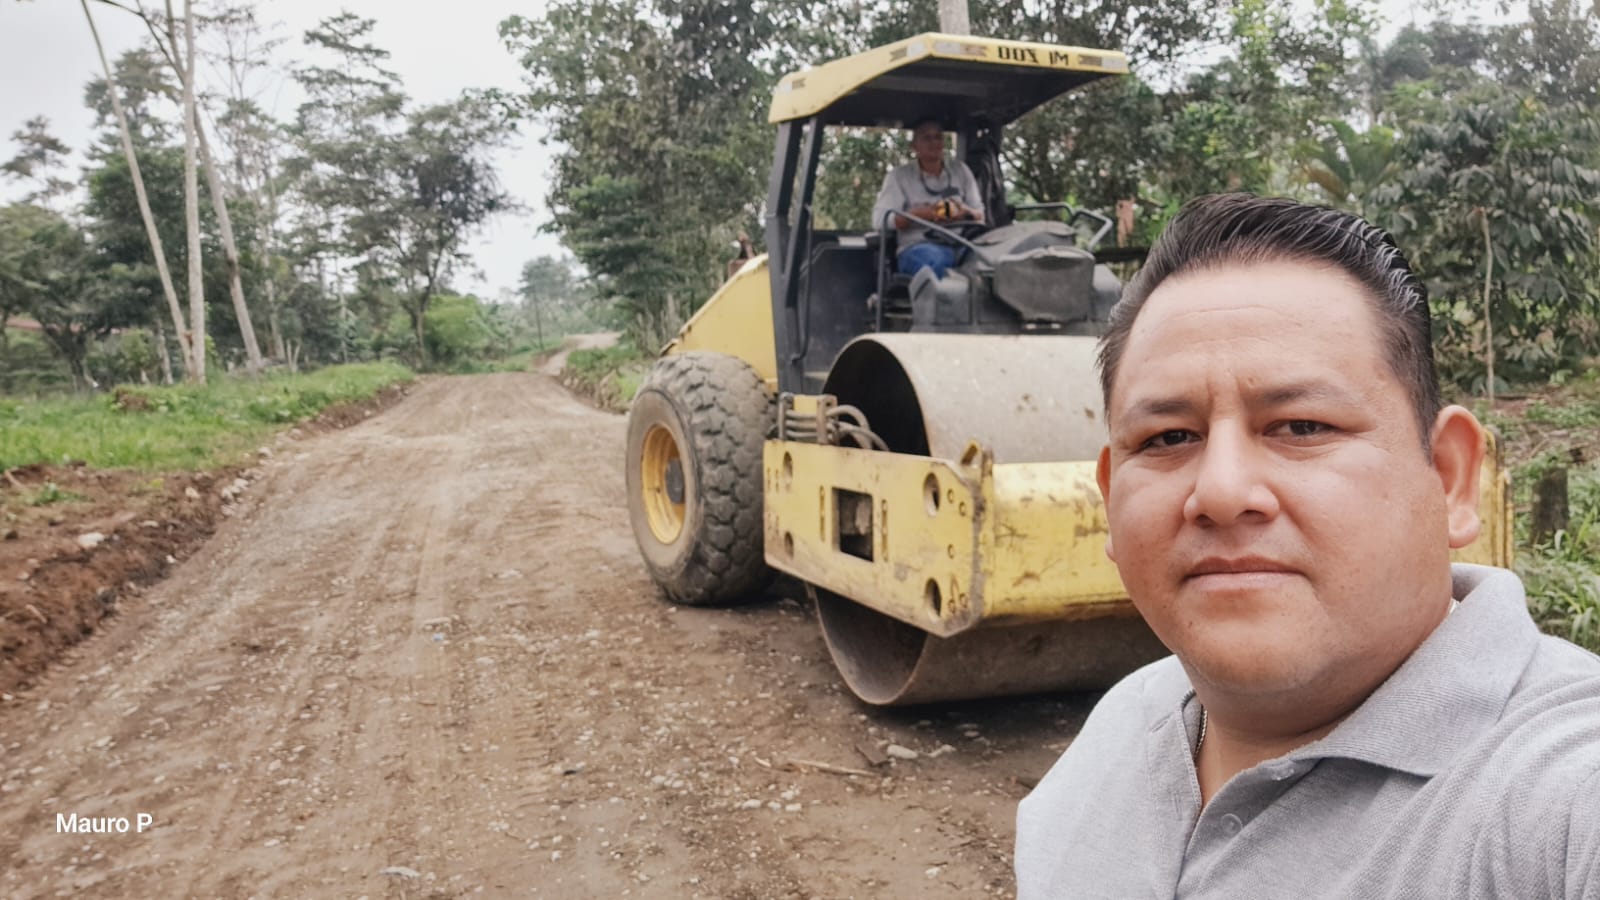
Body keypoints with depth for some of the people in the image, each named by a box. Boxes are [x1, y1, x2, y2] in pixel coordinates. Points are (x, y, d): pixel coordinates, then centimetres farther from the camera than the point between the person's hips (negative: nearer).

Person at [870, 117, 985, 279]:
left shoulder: (960, 169, 20)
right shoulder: (899, 175, 10)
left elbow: (980, 215, 18)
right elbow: (879, 220, -1)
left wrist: (965, 212, -8)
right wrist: (918, 214, -16)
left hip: (960, 244, 3)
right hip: (916, 246, -3)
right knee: (933, 258, -41)